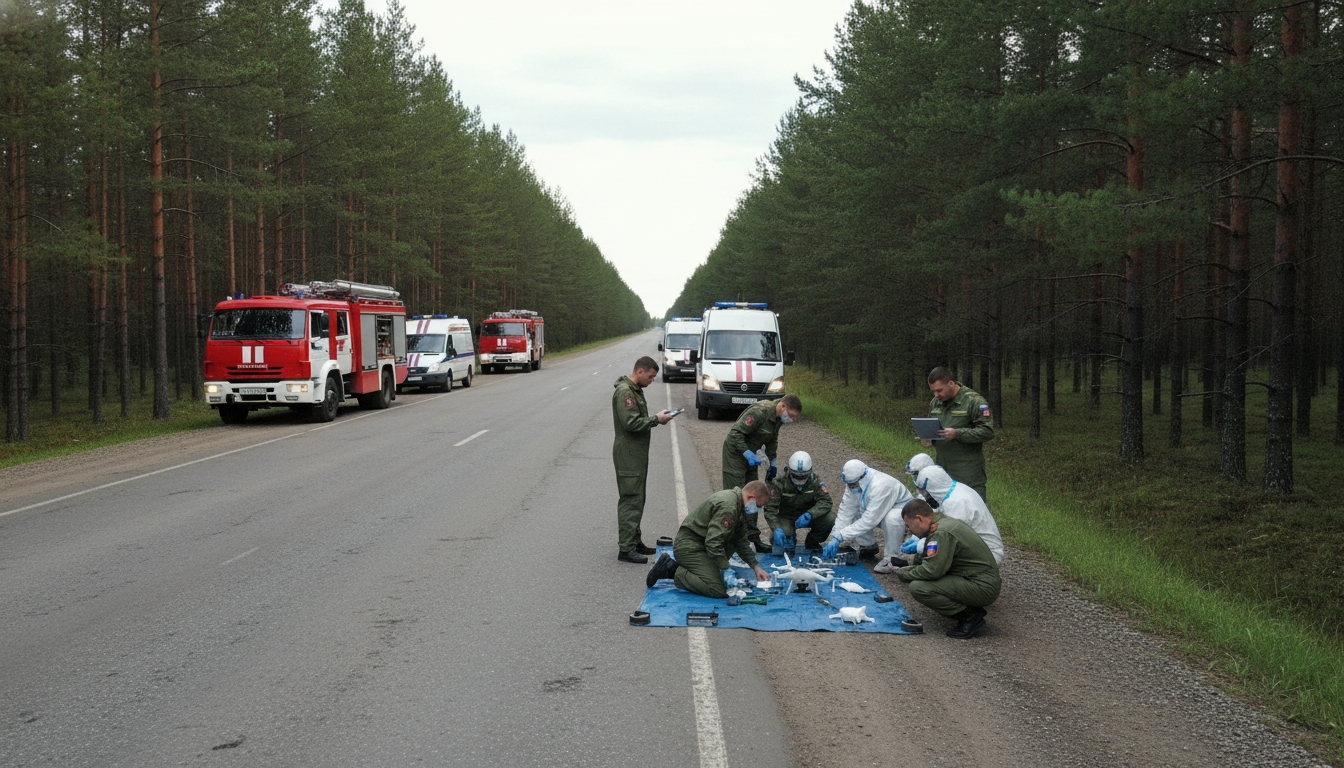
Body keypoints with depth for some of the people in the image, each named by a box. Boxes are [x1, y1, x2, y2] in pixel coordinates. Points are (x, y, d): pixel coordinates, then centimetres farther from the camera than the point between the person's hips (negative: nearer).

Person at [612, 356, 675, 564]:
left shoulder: (635, 390, 15)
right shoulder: (625, 392, -18)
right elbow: (631, 423, -24)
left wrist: (656, 419, 7)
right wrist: (656, 420, -16)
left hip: (637, 455, 11)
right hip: (628, 455, -11)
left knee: (637, 500, 16)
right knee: (631, 501, -8)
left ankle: (635, 542, 25)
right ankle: (626, 548, -6)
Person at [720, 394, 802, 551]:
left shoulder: (778, 416, 1)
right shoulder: (759, 412, -28)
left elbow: (772, 440, 17)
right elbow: (735, 433, -28)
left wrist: (772, 462, 12)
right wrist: (748, 454, -31)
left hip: (750, 454, 9)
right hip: (735, 451, -9)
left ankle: (752, 538, 17)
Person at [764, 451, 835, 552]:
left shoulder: (815, 481, -11)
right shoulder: (779, 483, -20)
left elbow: (826, 502, -20)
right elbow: (770, 509, -23)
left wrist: (809, 515, -38)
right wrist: (777, 529, -40)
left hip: (806, 517, 3)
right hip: (786, 517, -3)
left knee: (830, 518, -23)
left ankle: (812, 542, 6)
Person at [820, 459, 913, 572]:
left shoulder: (880, 486, -38)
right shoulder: (855, 483, -15)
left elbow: (869, 520, -38)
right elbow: (846, 511, -13)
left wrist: (839, 537, -38)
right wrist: (833, 538, -22)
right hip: (876, 510, 8)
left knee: (891, 518, -40)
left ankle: (891, 557, -20)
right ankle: (869, 546, 11)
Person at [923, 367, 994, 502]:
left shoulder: (974, 401, -11)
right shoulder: (934, 403, 12)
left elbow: (987, 431, -16)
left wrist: (957, 434, -23)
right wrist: (927, 438, 3)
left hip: (968, 471, -7)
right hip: (943, 468, 7)